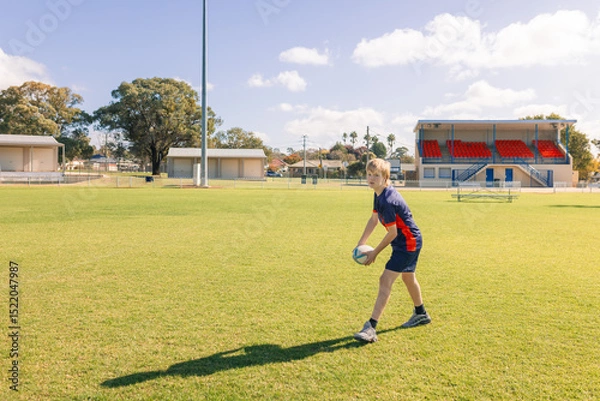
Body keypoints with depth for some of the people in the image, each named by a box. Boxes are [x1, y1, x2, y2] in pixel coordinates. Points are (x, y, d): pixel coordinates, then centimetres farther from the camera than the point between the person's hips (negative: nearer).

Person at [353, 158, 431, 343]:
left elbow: (392, 233, -22)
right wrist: (361, 243, 9)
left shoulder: (387, 200, -28)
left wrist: (374, 253, -12)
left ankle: (371, 328, -16)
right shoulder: (379, 194, 3)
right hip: (411, 242, 11)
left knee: (385, 280, -16)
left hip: (408, 243, -11)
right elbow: (373, 219, 13)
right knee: (408, 277, 27)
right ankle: (421, 314, 49)